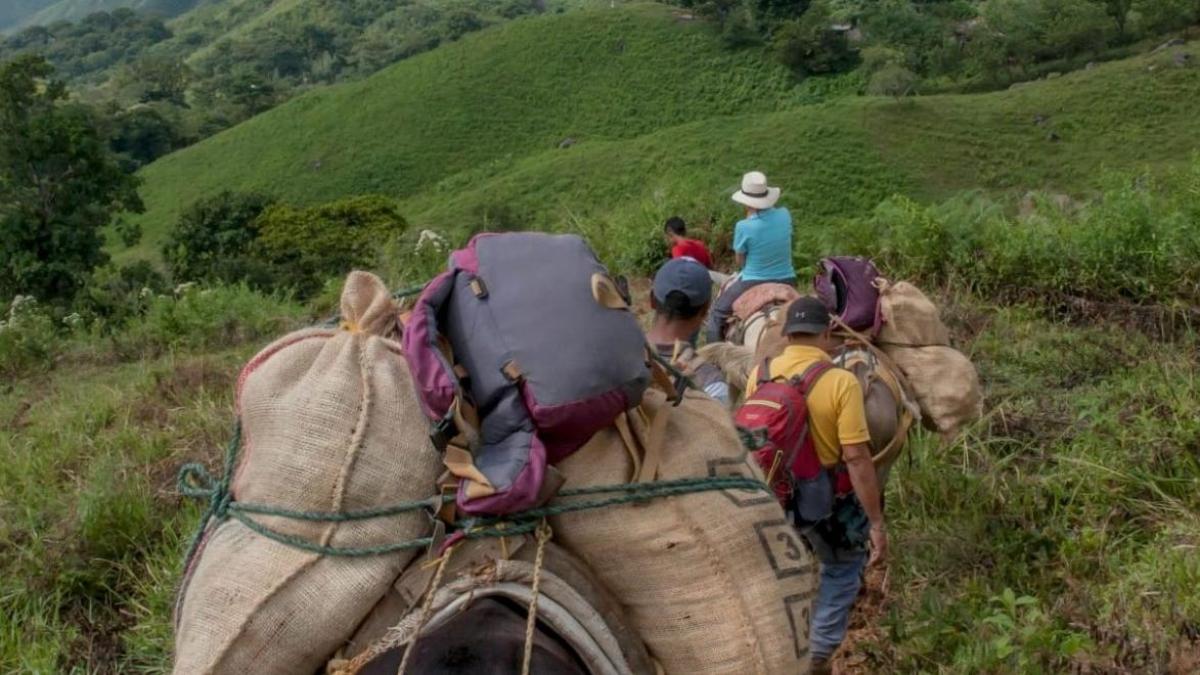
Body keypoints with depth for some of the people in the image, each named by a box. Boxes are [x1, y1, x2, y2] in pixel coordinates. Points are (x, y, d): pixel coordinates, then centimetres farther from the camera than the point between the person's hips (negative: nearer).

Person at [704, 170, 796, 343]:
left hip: (753, 283, -5)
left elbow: (740, 262, -5)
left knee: (717, 314, 17)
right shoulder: (784, 215, -6)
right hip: (787, 281, 5)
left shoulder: (744, 227, -19)